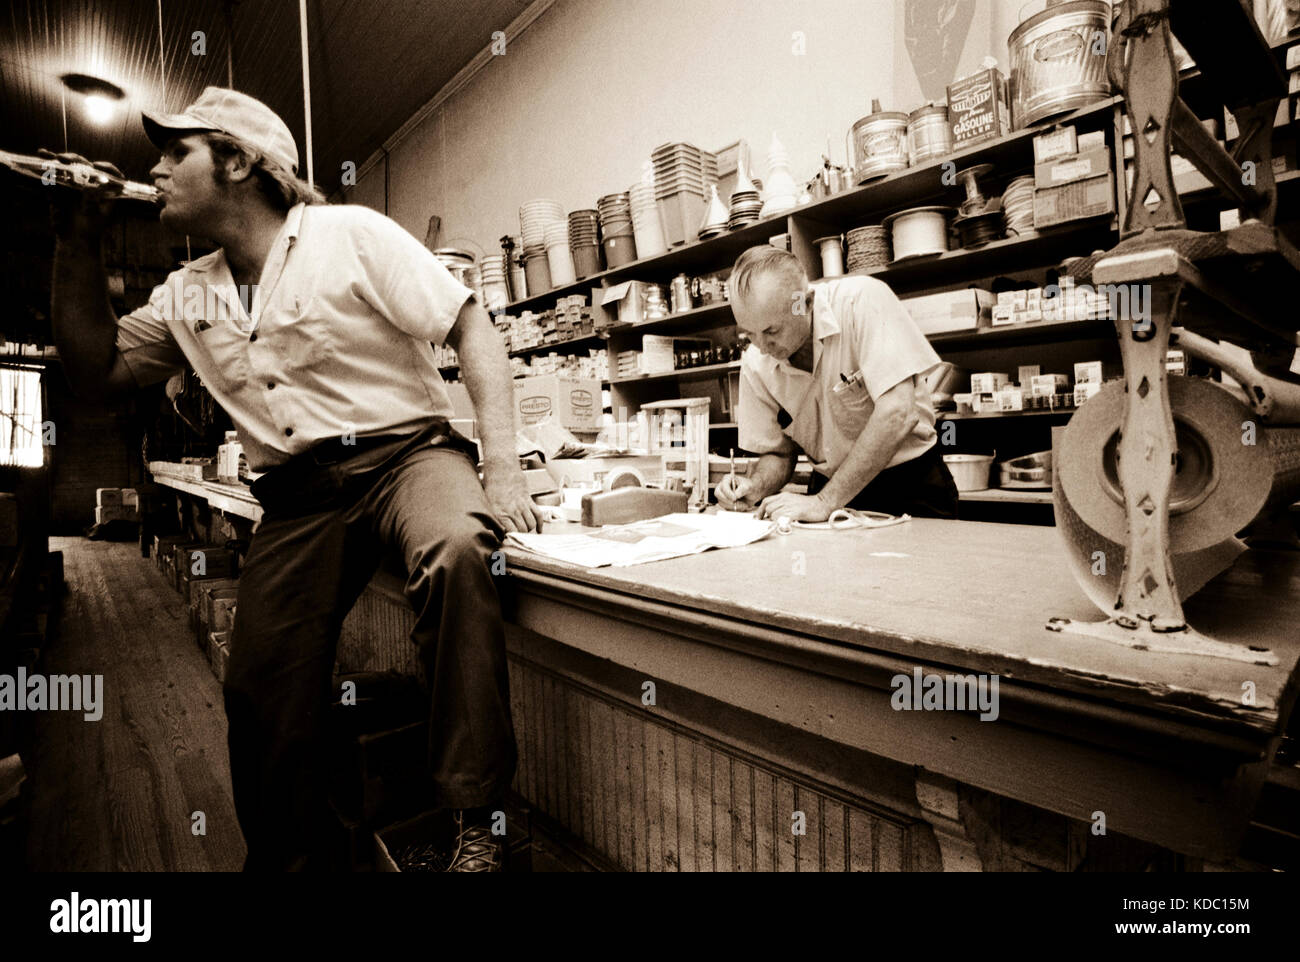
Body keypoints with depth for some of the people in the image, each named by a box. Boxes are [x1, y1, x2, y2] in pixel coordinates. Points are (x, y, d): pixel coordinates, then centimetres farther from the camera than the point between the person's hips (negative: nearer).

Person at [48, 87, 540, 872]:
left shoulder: (350, 233, -2)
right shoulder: (187, 296, 16)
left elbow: (474, 329, -8)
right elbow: (98, 373, 20)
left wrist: (503, 467, -20)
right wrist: (78, 247, 10)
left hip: (404, 453, -5)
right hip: (299, 495, 6)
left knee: (457, 550, -38)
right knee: (261, 689, 1)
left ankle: (477, 823, -24)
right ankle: (286, 860, 27)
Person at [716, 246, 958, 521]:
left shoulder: (862, 300, -19)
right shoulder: (755, 364, -6)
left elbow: (899, 414, -26)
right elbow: (779, 452, 6)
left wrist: (824, 502, -26)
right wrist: (755, 488, -16)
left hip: (910, 487, -2)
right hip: (831, 490, 3)